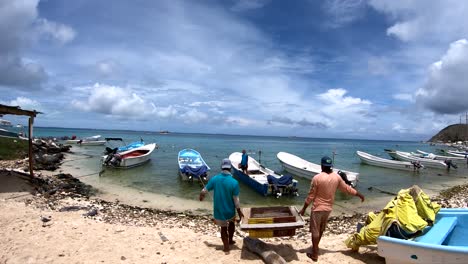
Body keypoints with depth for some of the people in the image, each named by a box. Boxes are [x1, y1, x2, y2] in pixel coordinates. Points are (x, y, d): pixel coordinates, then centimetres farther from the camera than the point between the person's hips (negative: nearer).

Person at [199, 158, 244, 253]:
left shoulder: (214, 179, -14)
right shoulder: (234, 182, -22)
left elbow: (204, 190, -1)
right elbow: (236, 200, -16)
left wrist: (201, 196, 22)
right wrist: (239, 212, -1)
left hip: (219, 210, 1)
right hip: (230, 210, 0)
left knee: (223, 228, 21)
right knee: (231, 223, 30)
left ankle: (226, 247, 33)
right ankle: (230, 240, 46)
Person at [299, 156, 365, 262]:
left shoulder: (317, 178, -20)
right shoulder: (336, 177, -5)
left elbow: (311, 196, -15)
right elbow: (347, 188, 7)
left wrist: (303, 209, -6)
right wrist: (360, 195, 24)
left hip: (317, 208, -6)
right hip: (328, 208, 6)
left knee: (315, 231, 5)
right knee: (321, 230, 23)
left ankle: (315, 254, 11)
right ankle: (315, 247, 40)